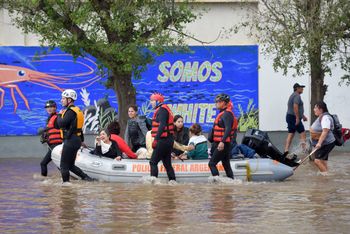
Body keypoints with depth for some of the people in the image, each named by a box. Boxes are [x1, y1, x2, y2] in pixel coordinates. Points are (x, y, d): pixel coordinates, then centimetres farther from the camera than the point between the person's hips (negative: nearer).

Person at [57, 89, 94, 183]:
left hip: (70, 141, -10)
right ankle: (85, 177, 6)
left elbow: (61, 124, -25)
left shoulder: (71, 111, -16)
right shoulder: (77, 110, 17)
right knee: (70, 165, 14)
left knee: (64, 165, -3)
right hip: (77, 140, 10)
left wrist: (59, 116, -6)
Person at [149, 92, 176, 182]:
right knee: (167, 162, 13)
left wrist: (156, 139, -27)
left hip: (163, 140, -10)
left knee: (153, 162, -9)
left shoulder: (162, 110, -12)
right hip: (168, 140, 10)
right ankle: (172, 180, 13)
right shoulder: (165, 109, 19)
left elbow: (162, 125, -23)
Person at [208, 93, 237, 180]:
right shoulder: (223, 113, 18)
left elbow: (228, 129, -25)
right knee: (226, 165, 12)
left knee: (212, 163, -13)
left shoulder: (227, 114, -14)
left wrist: (222, 142, -34)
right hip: (221, 144, 11)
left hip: (223, 144, -11)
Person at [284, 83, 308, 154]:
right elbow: (295, 107, -25)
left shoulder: (293, 95, 21)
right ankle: (304, 149, -11)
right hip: (294, 117, -10)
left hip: (289, 117, 10)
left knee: (290, 134, 7)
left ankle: (286, 150, 2)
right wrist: (297, 118, -25)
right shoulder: (297, 96, -12)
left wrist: (303, 116, 32)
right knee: (302, 133, -6)